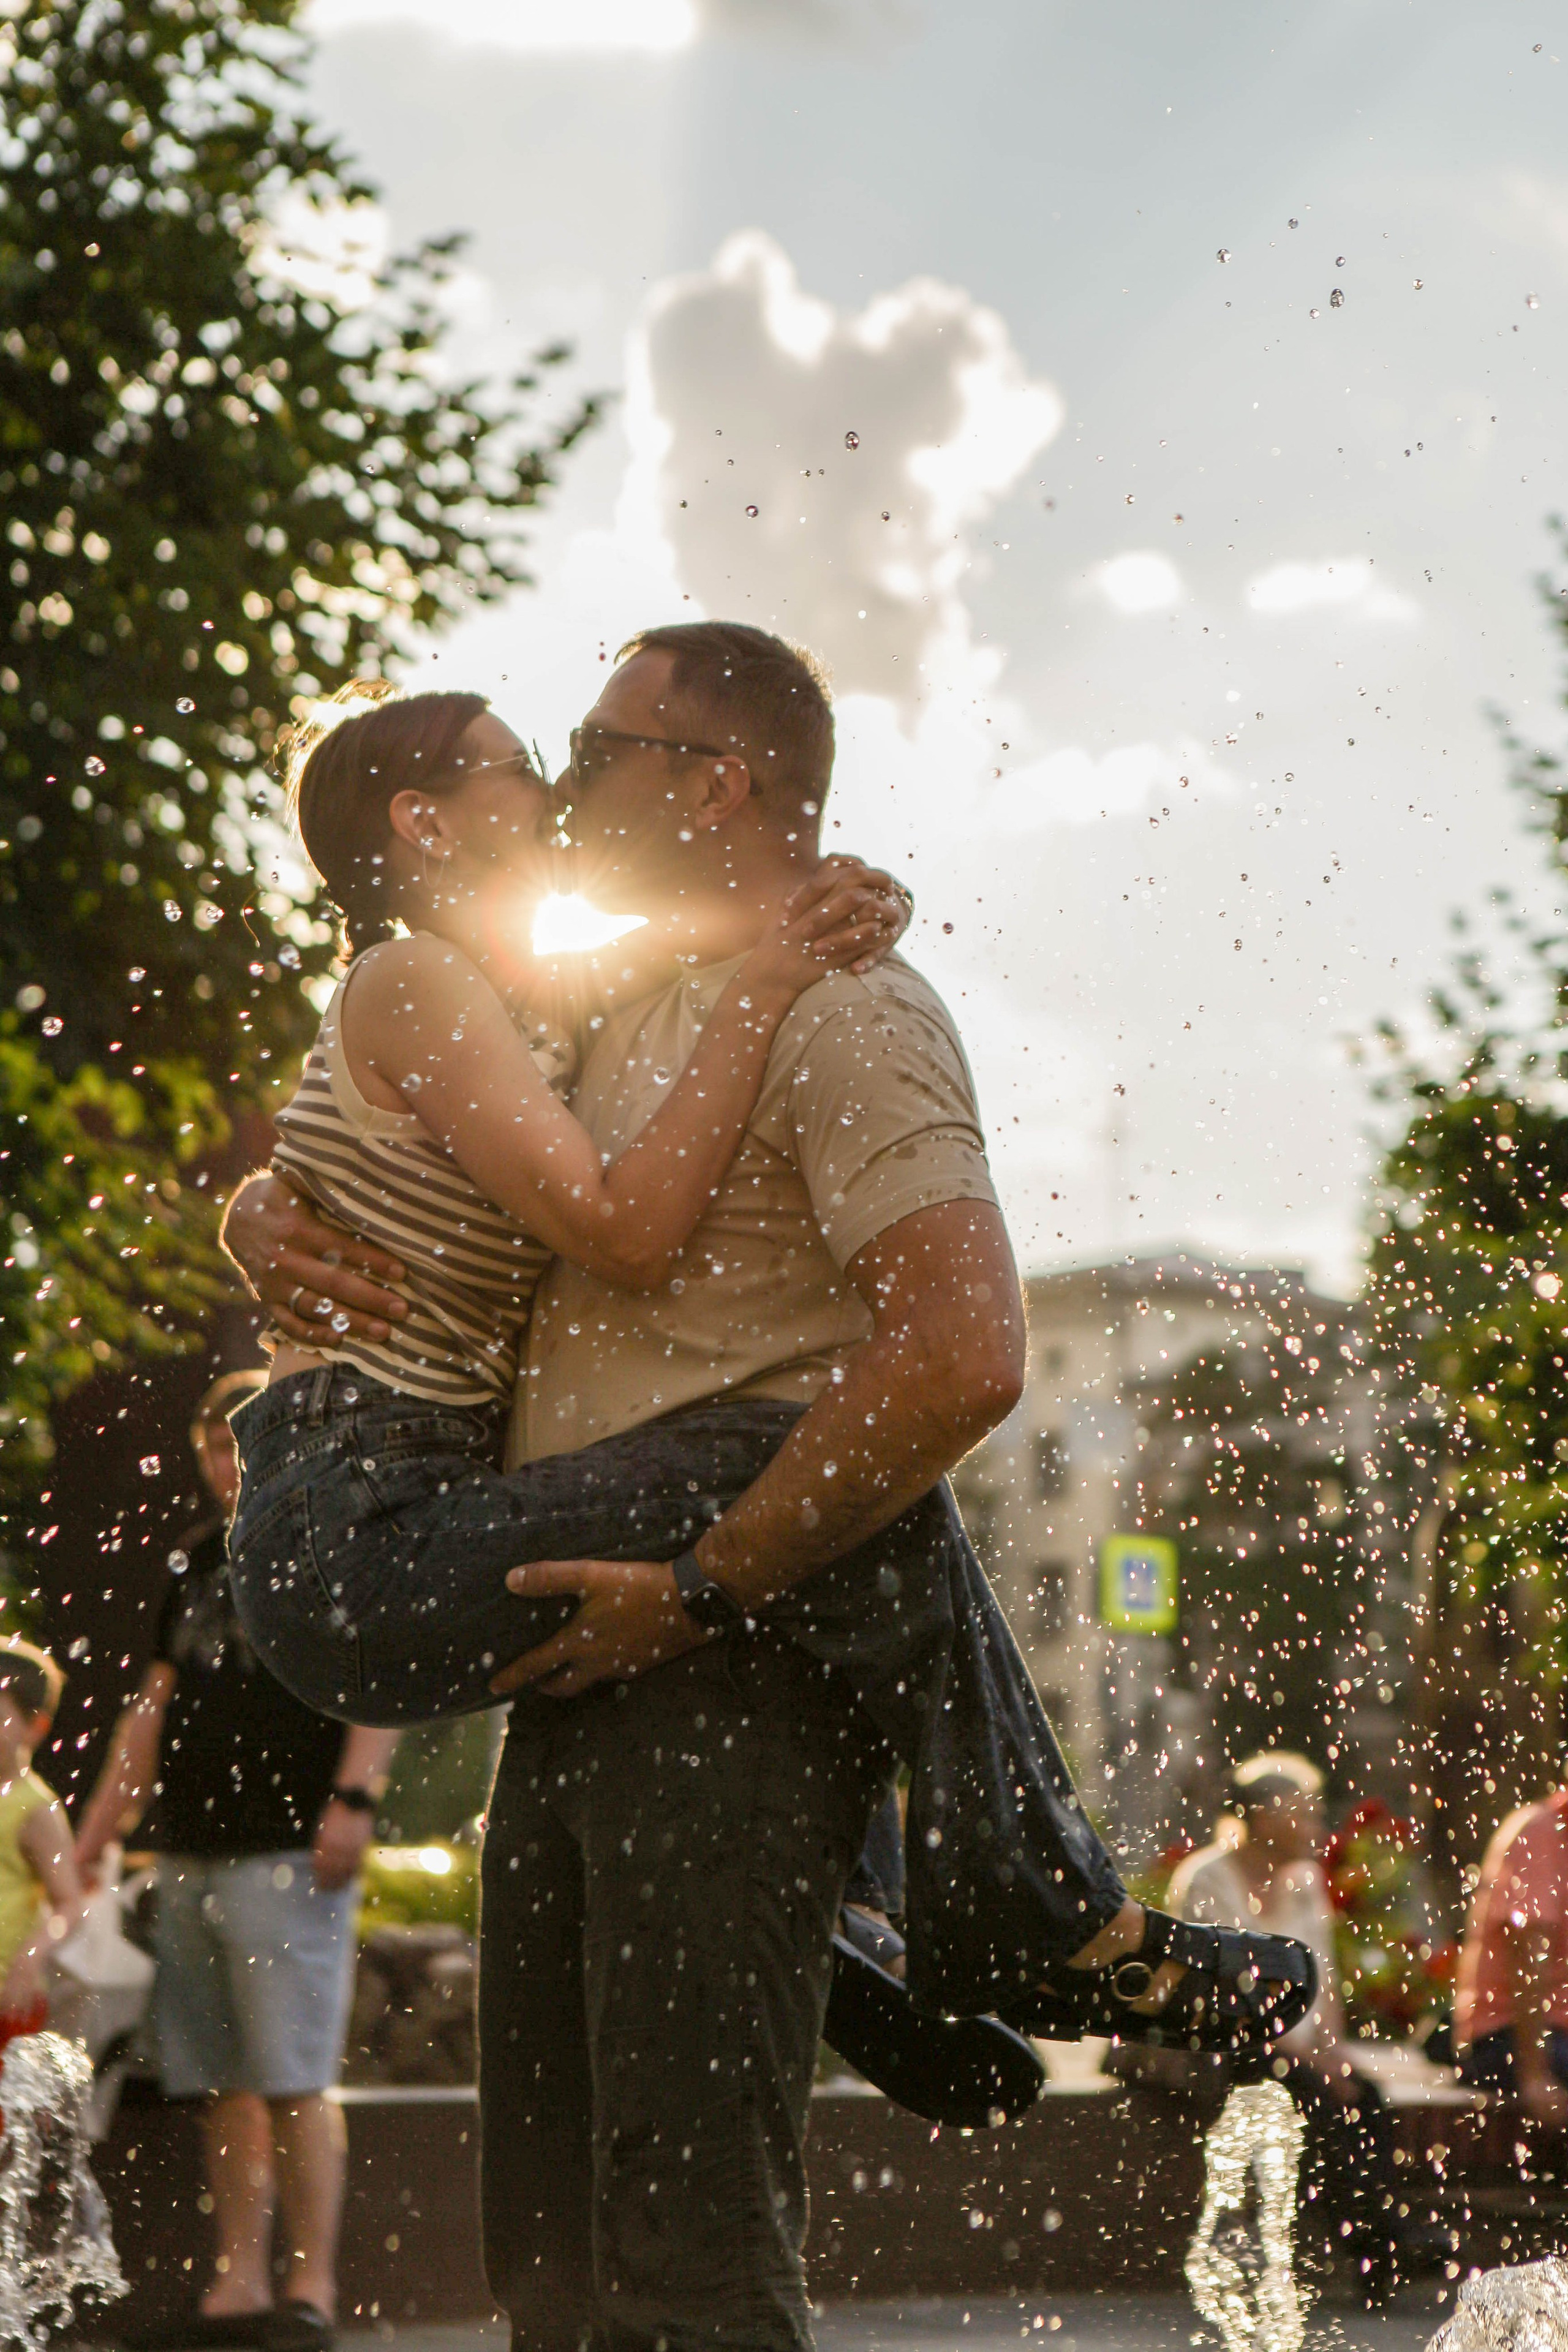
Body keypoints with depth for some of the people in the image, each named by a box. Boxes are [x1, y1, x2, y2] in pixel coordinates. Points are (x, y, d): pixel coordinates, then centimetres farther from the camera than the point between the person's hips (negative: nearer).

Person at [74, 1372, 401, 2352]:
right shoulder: (200, 1557, 21)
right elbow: (159, 1700, 24)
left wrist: (354, 1797, -19)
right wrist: (97, 1831, 21)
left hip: (290, 1849, -7)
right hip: (192, 1850, 7)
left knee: (294, 2078, -10)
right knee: (221, 2081, 6)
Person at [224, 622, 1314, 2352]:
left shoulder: (843, 1011, -6)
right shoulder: (612, 1030, 22)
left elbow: (963, 1361, -20)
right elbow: (282, 1188, 29)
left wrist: (698, 1589, -18)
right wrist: (276, 1234, 3)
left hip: (747, 1639, -9)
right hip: (590, 1637, 9)